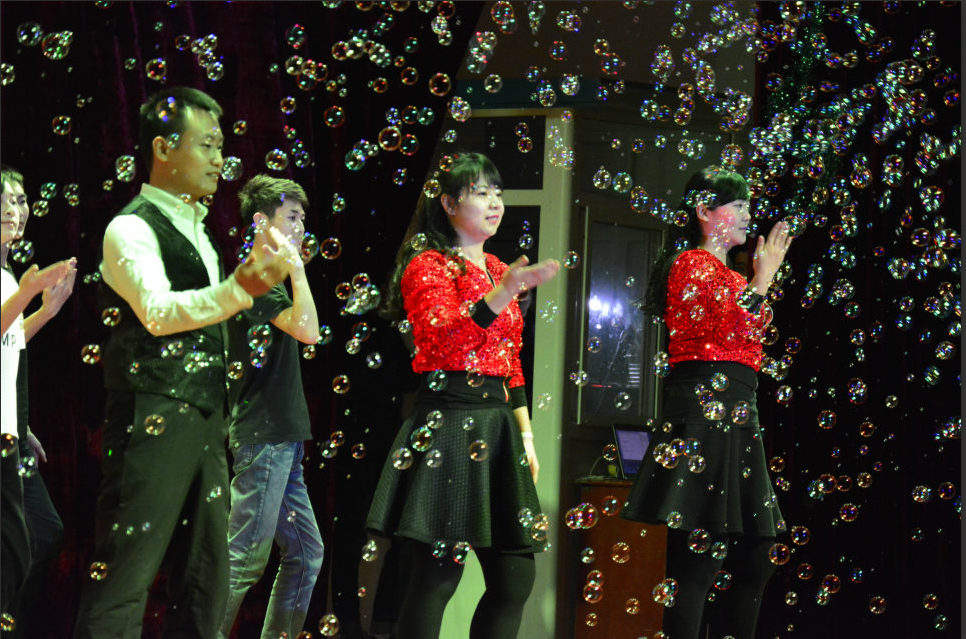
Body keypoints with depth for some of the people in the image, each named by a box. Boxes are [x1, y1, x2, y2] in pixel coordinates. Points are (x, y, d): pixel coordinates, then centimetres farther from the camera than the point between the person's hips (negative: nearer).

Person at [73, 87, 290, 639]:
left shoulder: (196, 230, 22)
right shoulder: (132, 228, -7)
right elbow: (158, 311, -22)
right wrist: (241, 288, -33)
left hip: (204, 422, 9)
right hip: (153, 421, -9)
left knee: (207, 578, 9)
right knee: (127, 573, -11)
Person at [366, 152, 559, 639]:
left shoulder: (499, 271, 21)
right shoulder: (428, 265, -1)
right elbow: (442, 336, -20)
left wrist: (525, 434, 16)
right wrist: (503, 292, -31)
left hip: (498, 425, 8)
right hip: (448, 424, -7)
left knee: (516, 578, 3)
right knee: (437, 575, -10)